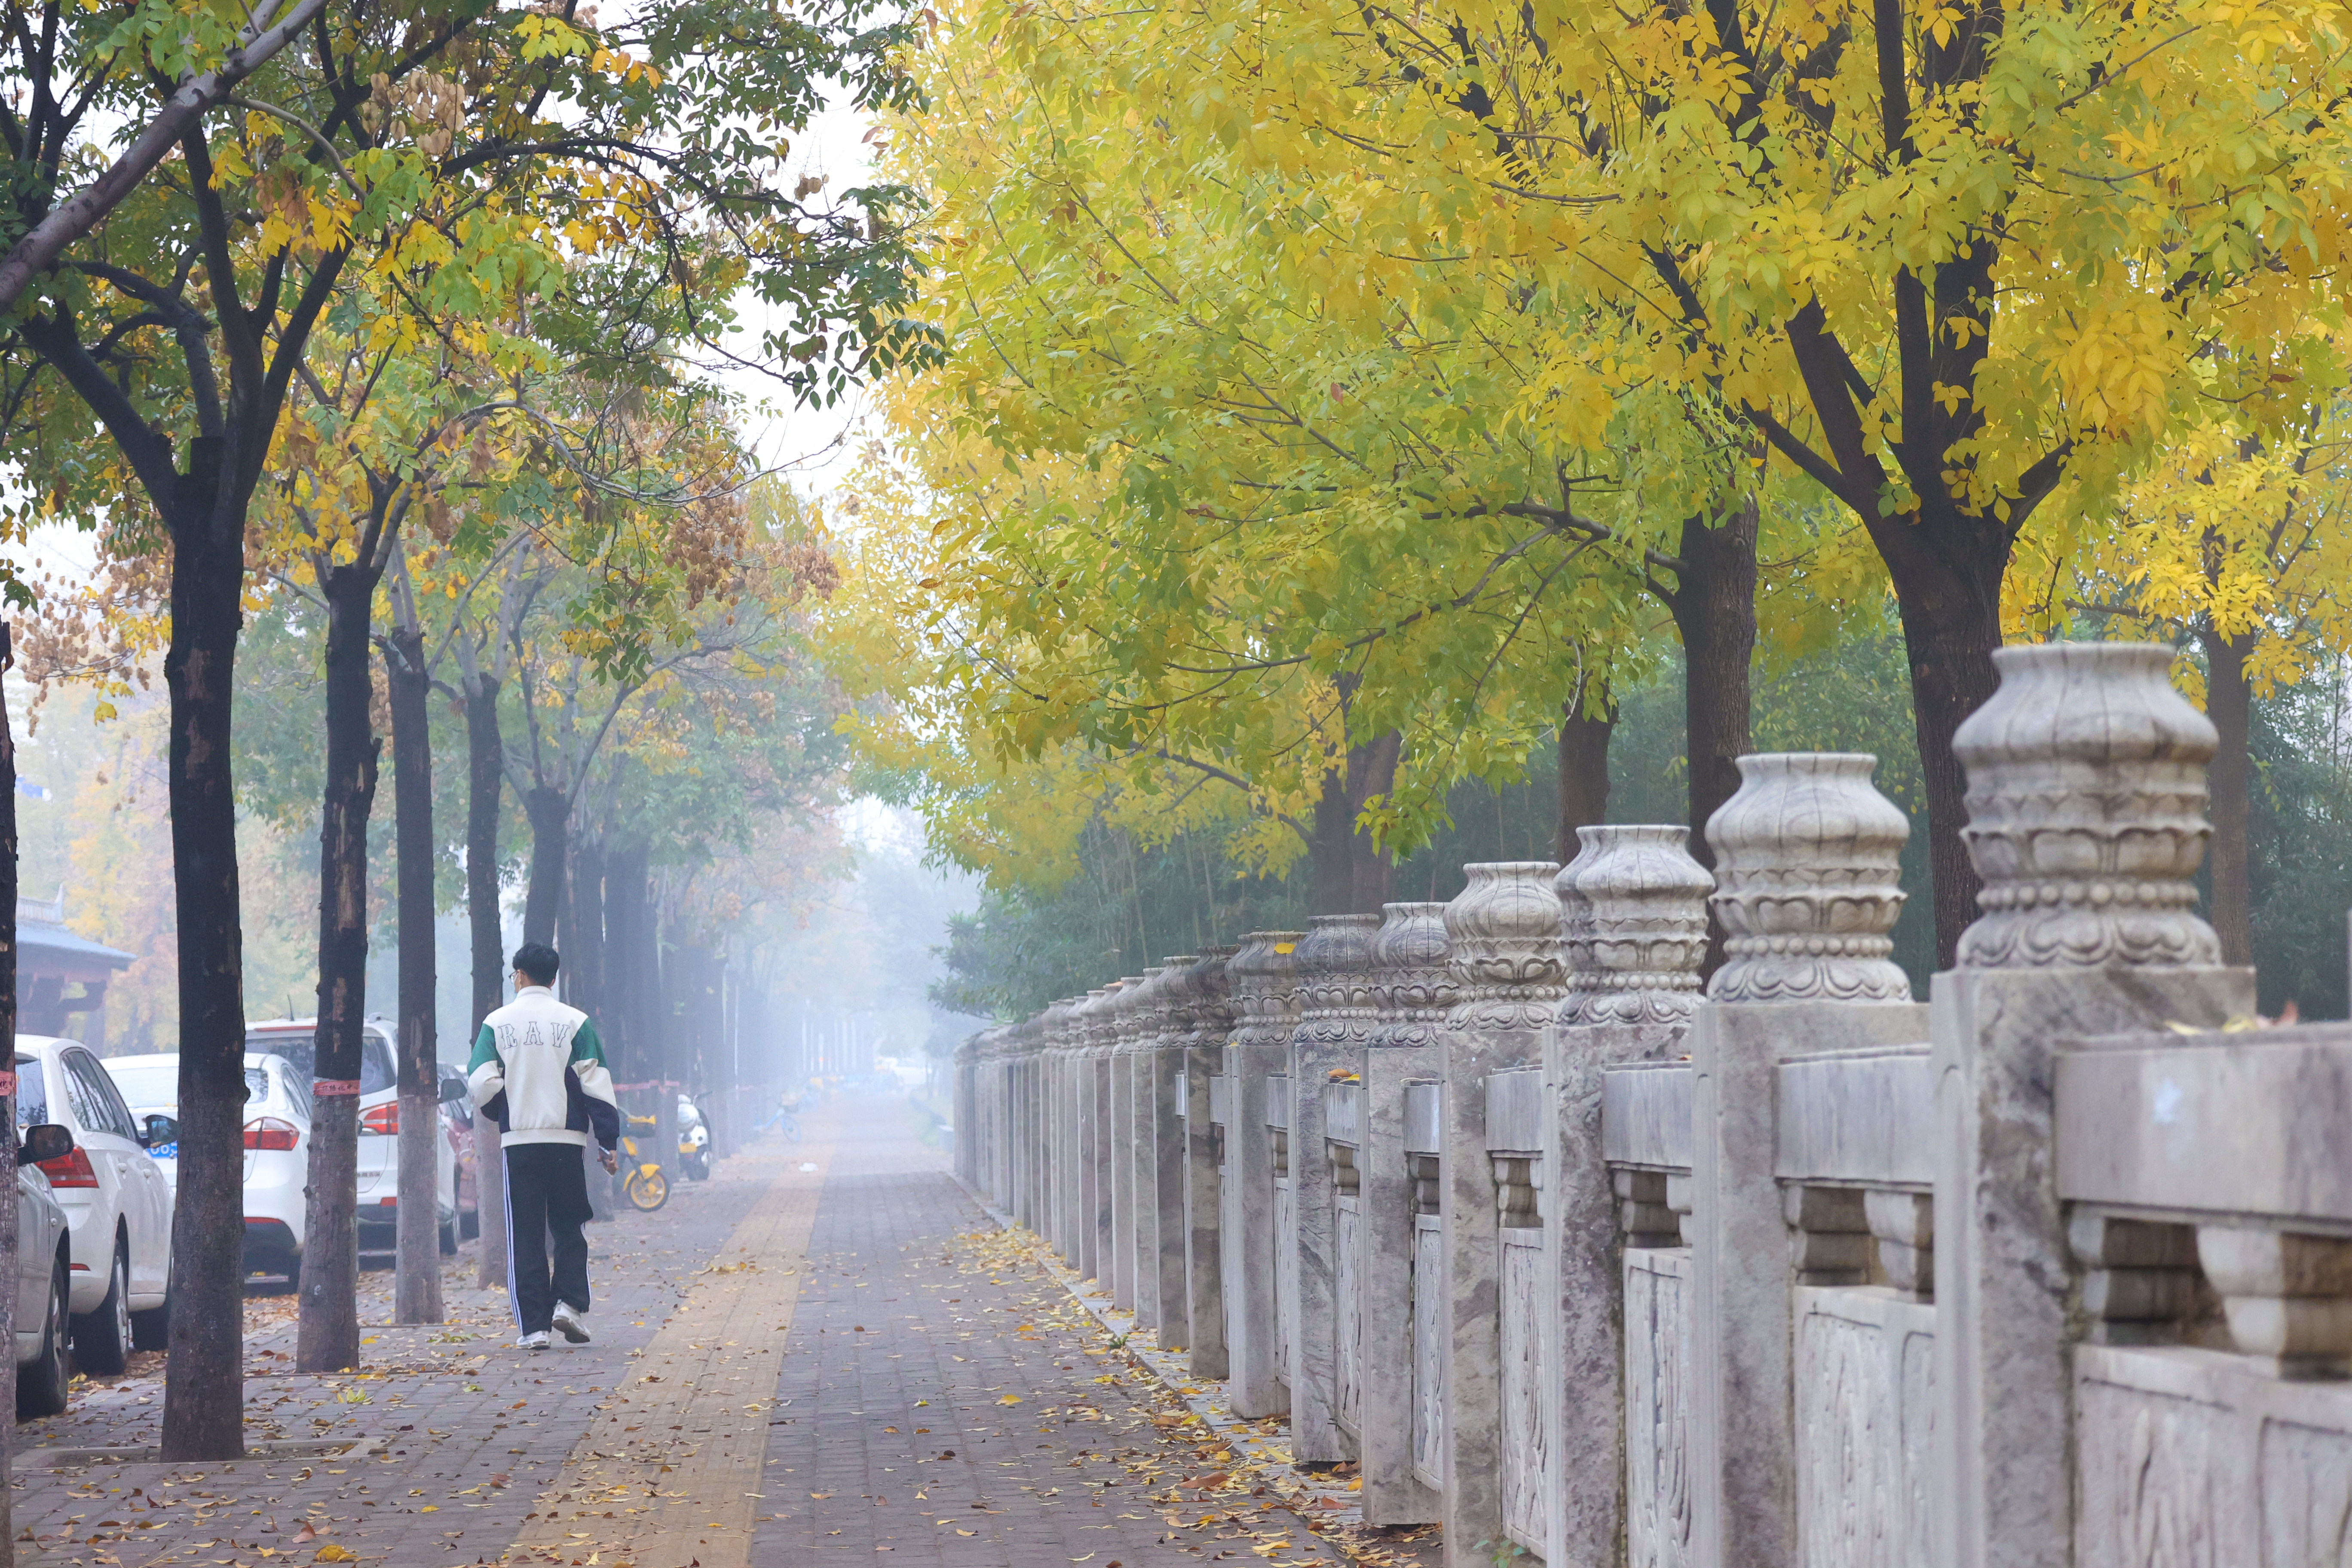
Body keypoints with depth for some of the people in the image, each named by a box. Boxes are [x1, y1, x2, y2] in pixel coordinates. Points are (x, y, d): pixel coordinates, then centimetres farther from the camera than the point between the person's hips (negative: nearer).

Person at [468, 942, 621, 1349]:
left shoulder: (497, 1023, 1)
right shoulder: (575, 1022, 0)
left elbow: (481, 1082, -6)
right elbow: (596, 1086, -2)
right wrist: (608, 1143, 2)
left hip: (518, 1142, 0)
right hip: (566, 1139, 0)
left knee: (524, 1235, 4)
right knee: (569, 1230, 13)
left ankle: (532, 1326, 0)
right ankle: (568, 1303, -6)